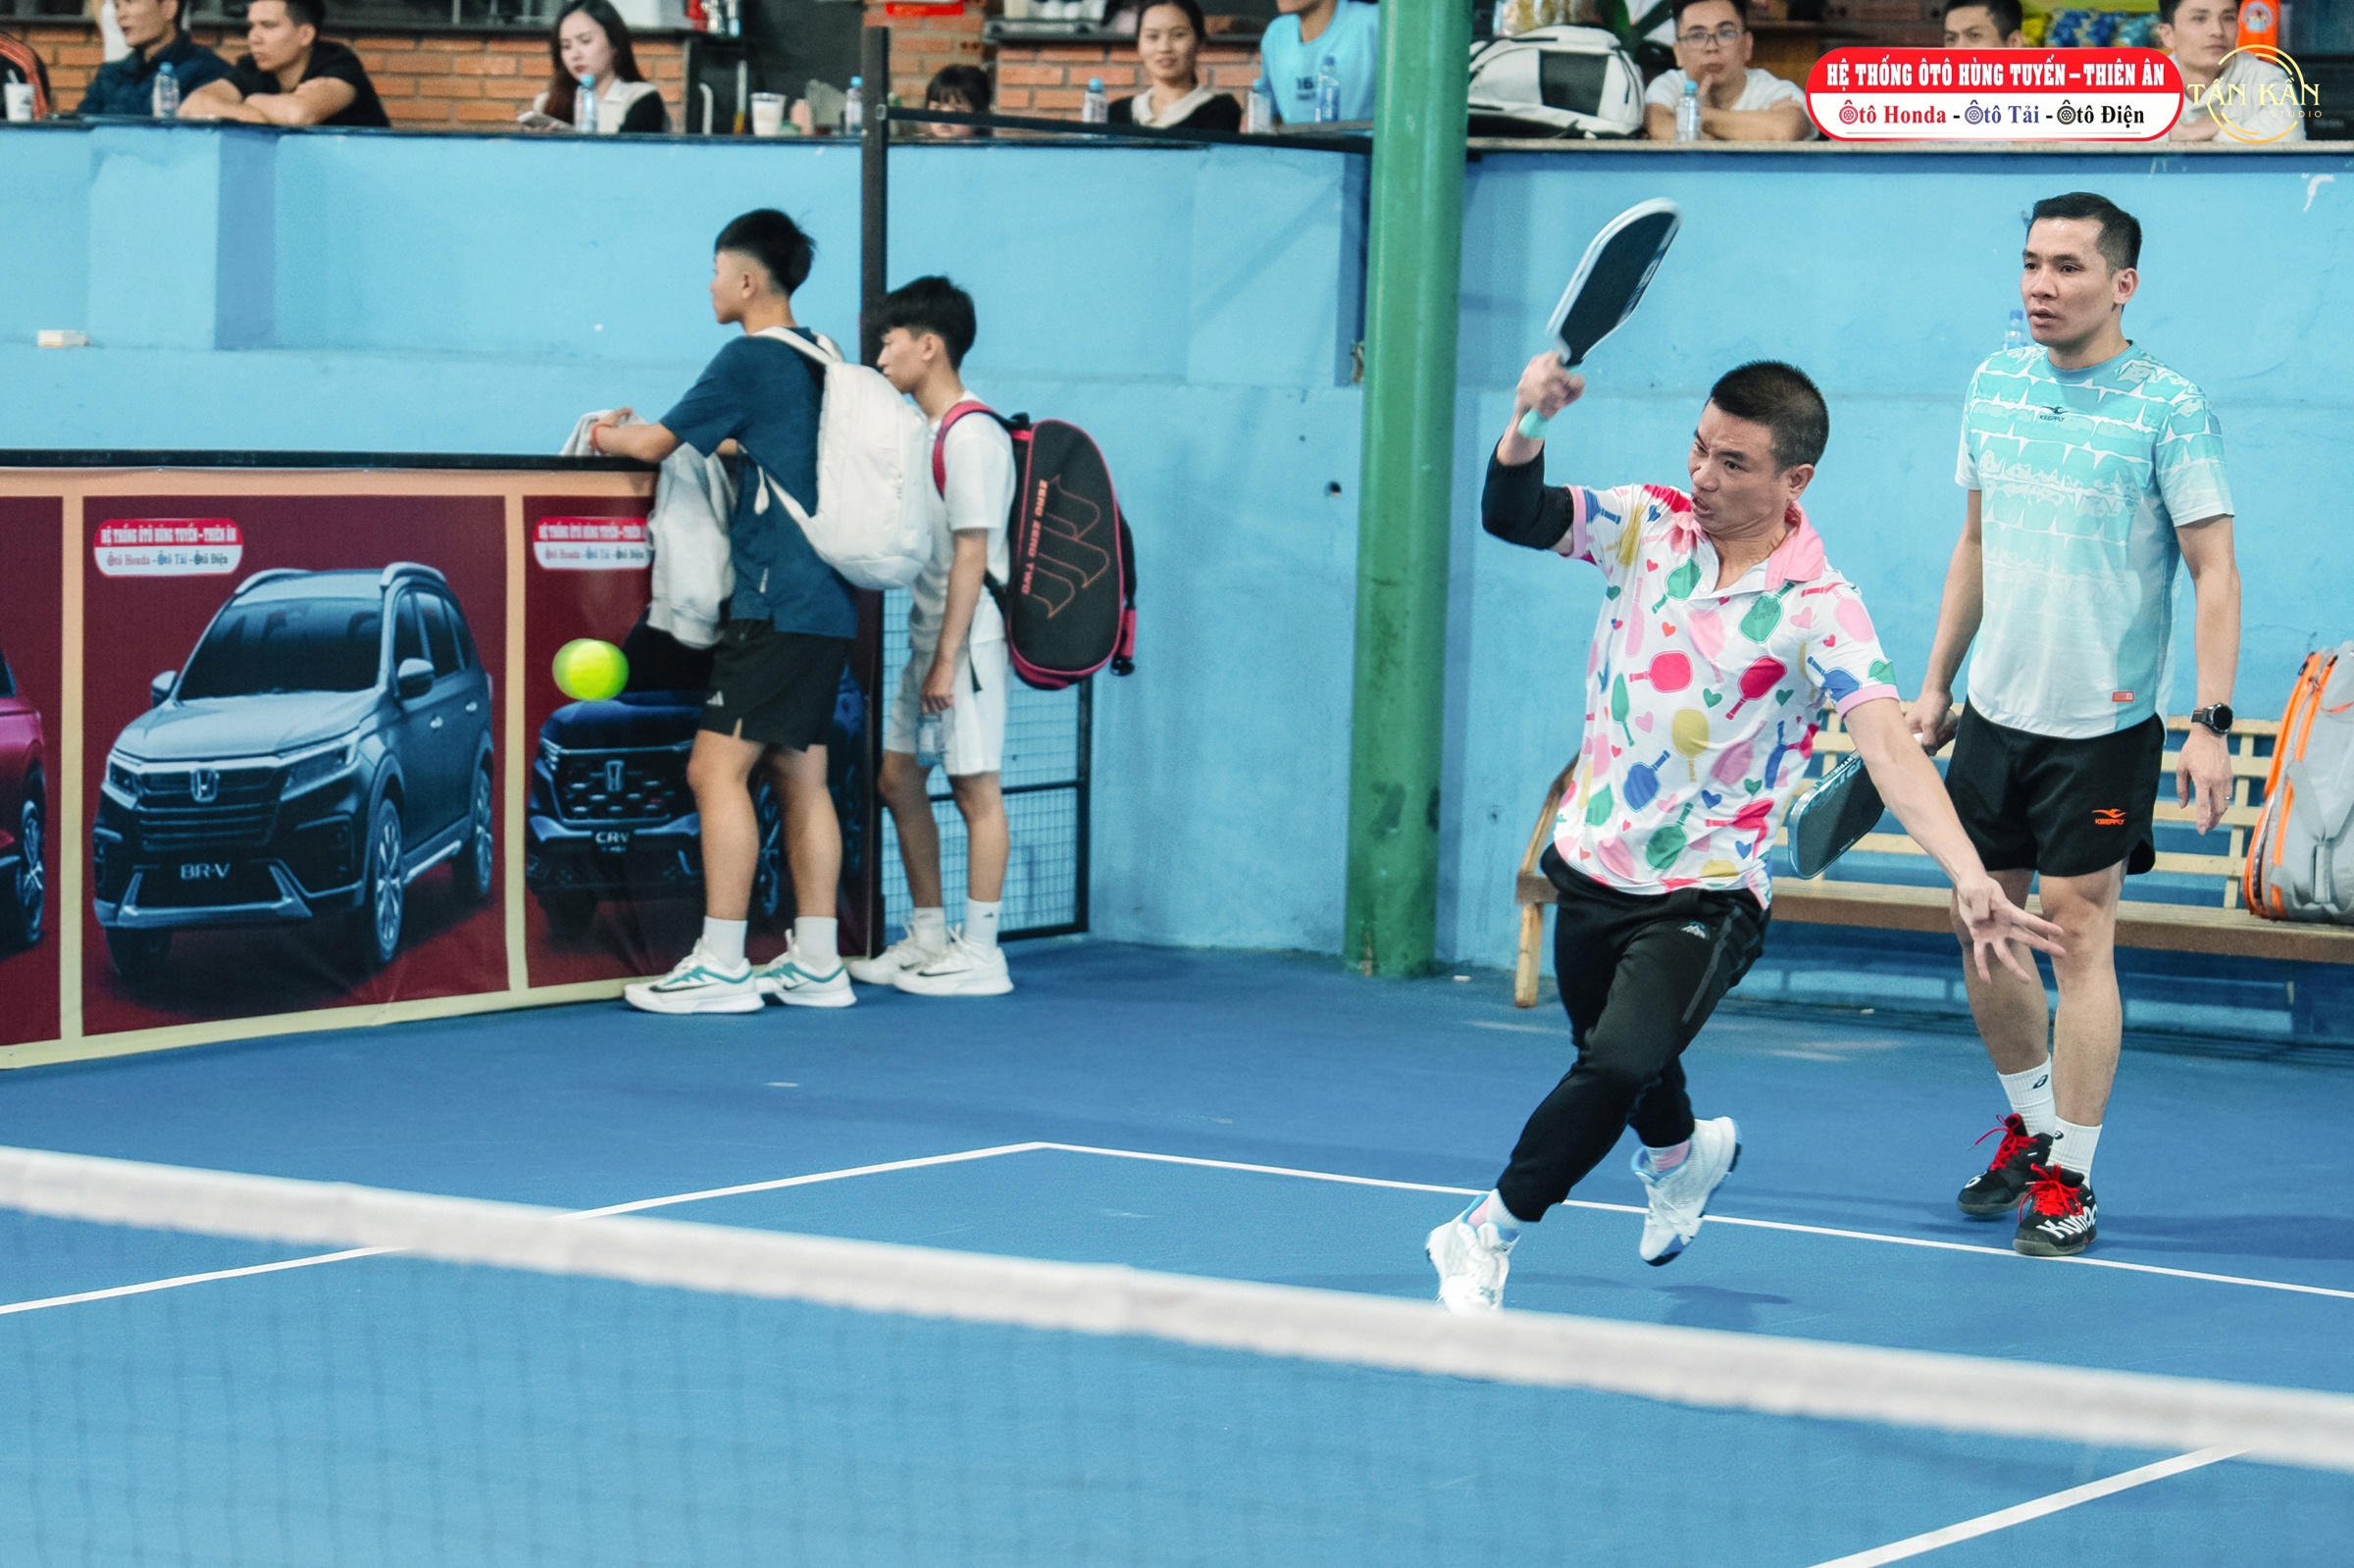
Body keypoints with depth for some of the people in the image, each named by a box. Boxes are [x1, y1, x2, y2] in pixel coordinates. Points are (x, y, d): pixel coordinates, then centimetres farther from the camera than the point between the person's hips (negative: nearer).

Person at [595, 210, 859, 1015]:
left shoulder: (749, 359, -10)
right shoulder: (820, 360, 14)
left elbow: (655, 444, -4)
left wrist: (608, 436, 15)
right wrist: (719, 444, 30)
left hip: (776, 602, -9)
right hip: (826, 604, 9)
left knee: (717, 768, -9)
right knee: (799, 775, 11)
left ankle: (721, 965, -12)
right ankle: (815, 964, 12)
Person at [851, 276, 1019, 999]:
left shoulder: (972, 436, -14)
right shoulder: (922, 431, 15)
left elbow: (971, 553, -18)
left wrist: (948, 658, -19)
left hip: (966, 637, -10)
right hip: (925, 633, 10)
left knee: (974, 785, -5)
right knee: (899, 777, 12)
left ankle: (979, 953, -1)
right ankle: (928, 937, 21)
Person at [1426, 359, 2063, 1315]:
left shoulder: (1817, 607, -17)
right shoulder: (1649, 525, -3)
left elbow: (1889, 749, -27)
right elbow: (1514, 517, -12)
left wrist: (1966, 874, -41)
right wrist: (1528, 424, -33)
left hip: (1706, 894, -5)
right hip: (1591, 865, 5)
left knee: (1621, 1065, -25)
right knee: (1614, 1056, 24)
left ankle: (1484, 1239, -6)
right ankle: (1681, 1157, 60)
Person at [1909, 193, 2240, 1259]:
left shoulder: (2167, 407, -11)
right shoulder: (1993, 386, 6)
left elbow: (2215, 572, -11)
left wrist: (2211, 723, -18)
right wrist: (1937, 682, 15)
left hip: (2101, 725, -6)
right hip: (1994, 713, 6)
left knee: (2077, 932, -5)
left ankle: (2069, 1179, 4)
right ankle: (2030, 1125, 31)